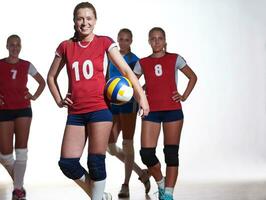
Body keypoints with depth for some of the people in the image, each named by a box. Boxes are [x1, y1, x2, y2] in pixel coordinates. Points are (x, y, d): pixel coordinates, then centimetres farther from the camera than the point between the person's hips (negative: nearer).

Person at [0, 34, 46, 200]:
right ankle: (17, 178, 25)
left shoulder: (27, 66, 5)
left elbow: (42, 82, 17)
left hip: (23, 110, 1)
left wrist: (35, 96, 3)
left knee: (21, 149, -6)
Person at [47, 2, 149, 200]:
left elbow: (126, 70, -3)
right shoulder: (66, 47, 9)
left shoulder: (104, 42, 1)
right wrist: (59, 100, 8)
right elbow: (51, 77, 21)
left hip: (99, 109, -3)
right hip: (75, 112, 4)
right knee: (67, 163, -2)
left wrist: (141, 96, -13)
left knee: (96, 162, -5)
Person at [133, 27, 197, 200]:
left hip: (172, 110, -1)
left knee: (171, 154, -4)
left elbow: (193, 77, 13)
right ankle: (161, 183, 19)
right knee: (146, 153, -7)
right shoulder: (143, 63, 9)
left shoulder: (174, 59, 5)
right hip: (151, 111, 1)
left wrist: (184, 96, 1)